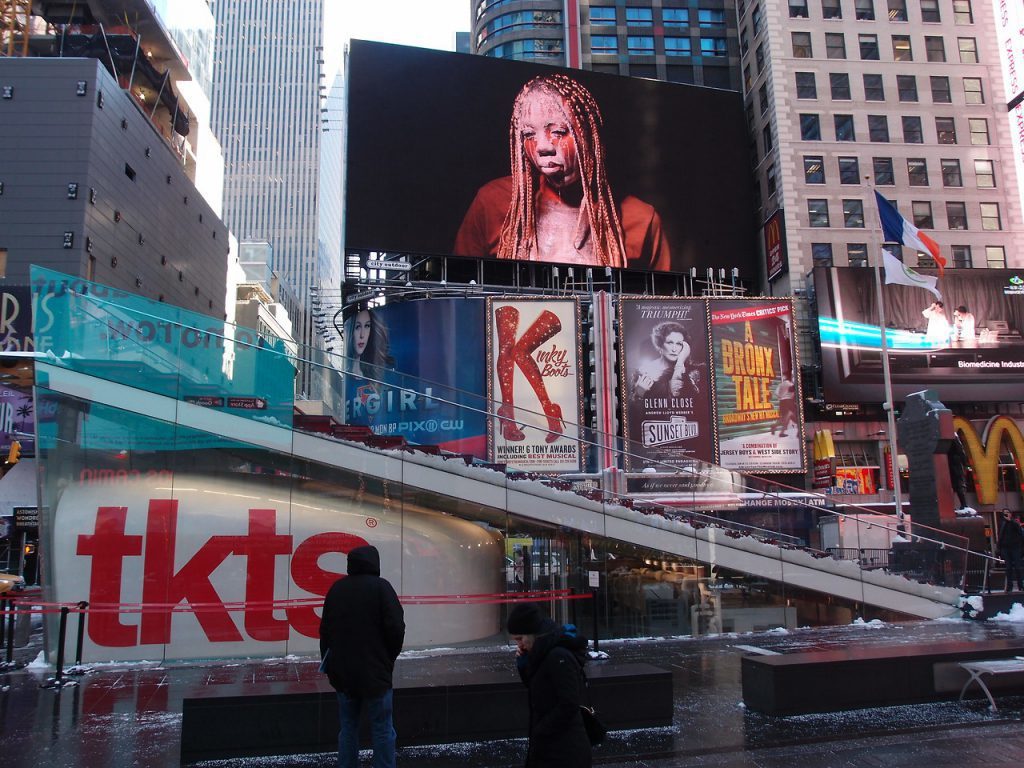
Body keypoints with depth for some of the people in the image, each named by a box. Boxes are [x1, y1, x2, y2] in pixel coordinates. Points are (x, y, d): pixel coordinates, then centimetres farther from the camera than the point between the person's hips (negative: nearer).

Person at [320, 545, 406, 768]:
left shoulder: (336, 588, 6)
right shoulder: (380, 587, -10)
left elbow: (325, 629, 11)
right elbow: (396, 628, -14)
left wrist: (329, 663, 20)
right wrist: (389, 657, 3)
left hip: (342, 670, 5)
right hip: (374, 671, -5)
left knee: (347, 727, 15)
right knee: (382, 729, 3)